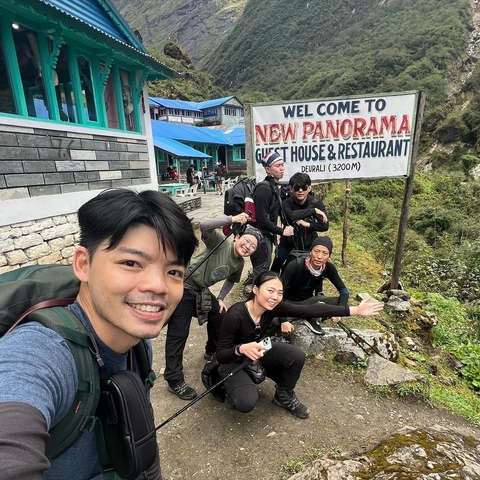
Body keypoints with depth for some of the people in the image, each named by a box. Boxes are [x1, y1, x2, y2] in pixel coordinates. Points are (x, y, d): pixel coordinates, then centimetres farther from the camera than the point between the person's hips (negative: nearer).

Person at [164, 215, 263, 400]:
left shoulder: (239, 263, 2)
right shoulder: (220, 242, -20)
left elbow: (231, 280, 21)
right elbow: (204, 226, -38)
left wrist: (220, 298, 13)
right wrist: (232, 219, -41)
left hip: (201, 291, 8)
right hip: (183, 287, -8)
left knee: (219, 316, 16)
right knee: (178, 334, -3)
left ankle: (213, 352, 43)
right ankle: (174, 381, 11)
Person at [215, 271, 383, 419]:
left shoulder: (274, 307, -20)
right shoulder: (235, 315, -35)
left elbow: (312, 310, -24)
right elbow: (220, 354, -27)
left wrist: (355, 310, -26)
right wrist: (241, 349, -49)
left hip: (256, 351, 5)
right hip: (232, 360, -5)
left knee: (296, 355, -17)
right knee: (247, 402, -28)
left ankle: (284, 396, 11)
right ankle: (233, 386, 9)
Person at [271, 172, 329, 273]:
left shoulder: (316, 203, -17)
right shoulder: (286, 203, -21)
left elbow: (325, 226, -23)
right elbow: (292, 215, -43)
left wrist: (308, 224, -38)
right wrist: (313, 211, -39)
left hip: (309, 245, 1)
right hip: (288, 244, 0)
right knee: (275, 267, 6)